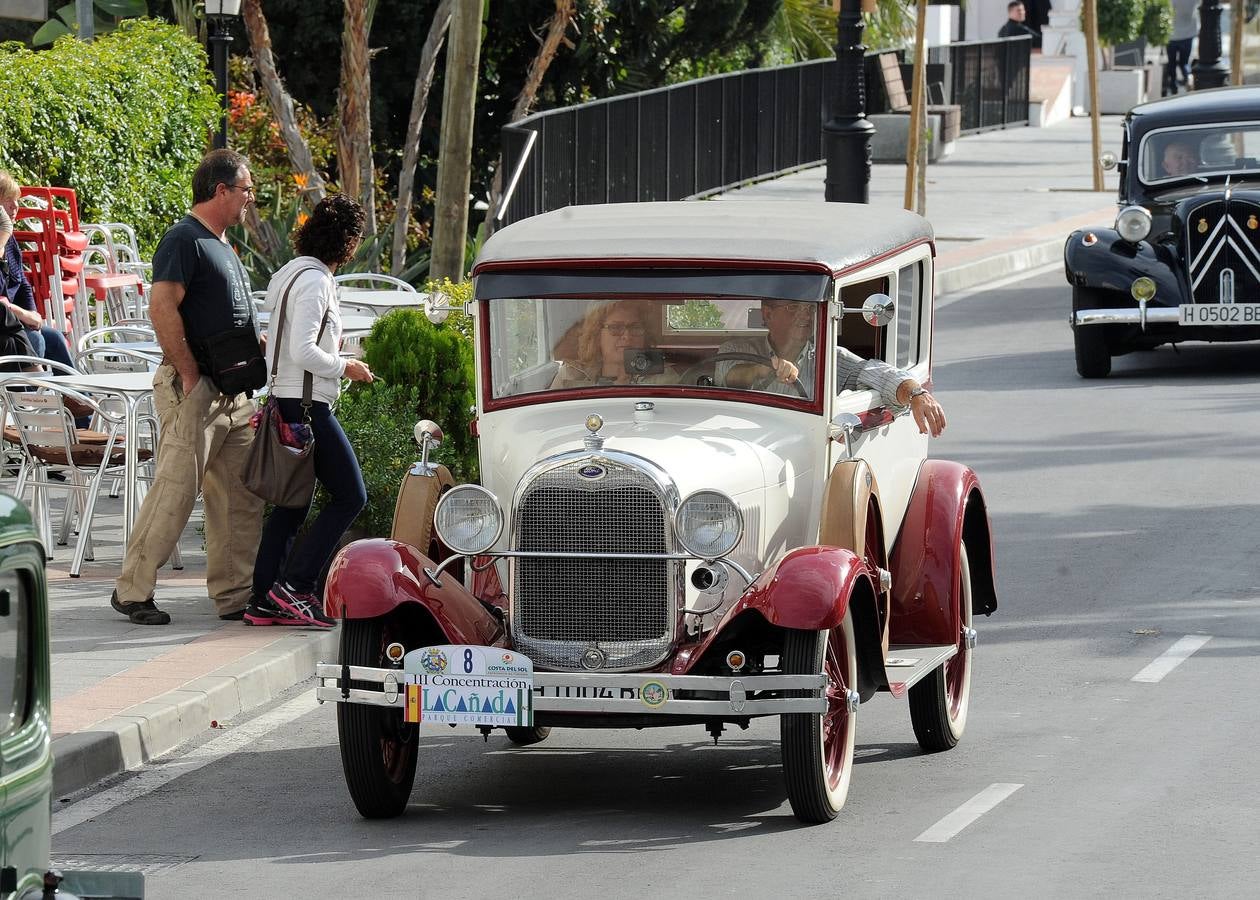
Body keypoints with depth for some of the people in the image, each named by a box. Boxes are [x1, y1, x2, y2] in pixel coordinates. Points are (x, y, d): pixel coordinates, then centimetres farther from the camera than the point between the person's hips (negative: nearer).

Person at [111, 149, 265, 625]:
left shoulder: (221, 244, 18)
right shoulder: (185, 239, -13)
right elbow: (162, 308, -23)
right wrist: (190, 374, -20)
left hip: (232, 390, 10)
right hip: (194, 388, -10)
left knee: (240, 495, 8)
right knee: (176, 488, -9)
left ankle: (235, 595, 13)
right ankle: (133, 590, -2)